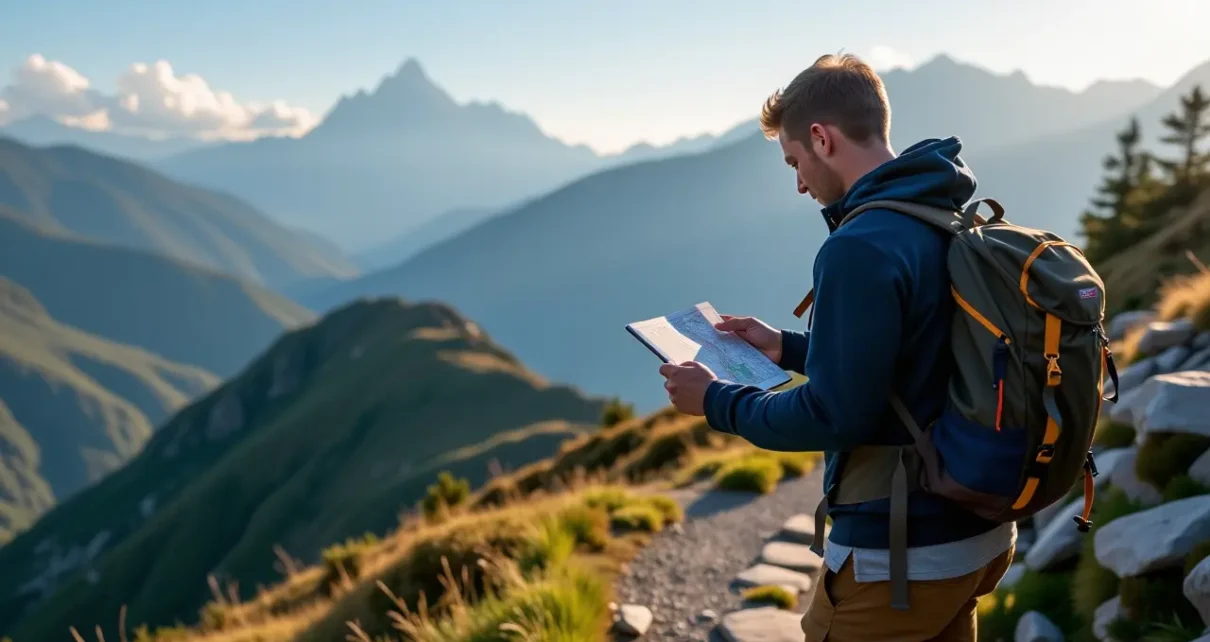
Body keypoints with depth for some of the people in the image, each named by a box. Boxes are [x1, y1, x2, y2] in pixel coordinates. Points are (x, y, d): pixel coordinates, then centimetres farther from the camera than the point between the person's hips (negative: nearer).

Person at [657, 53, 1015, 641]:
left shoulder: (859, 249, -23)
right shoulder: (955, 224, 6)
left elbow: (837, 414, -23)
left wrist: (717, 402, -9)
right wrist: (788, 347, 17)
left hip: (900, 555, -8)